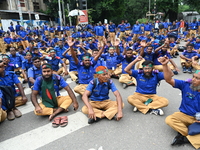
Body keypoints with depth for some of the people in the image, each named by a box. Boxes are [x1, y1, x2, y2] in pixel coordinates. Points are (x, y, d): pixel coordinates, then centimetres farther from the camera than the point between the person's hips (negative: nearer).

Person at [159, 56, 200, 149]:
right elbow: (169, 80, -12)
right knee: (169, 120, -25)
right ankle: (192, 136, -22)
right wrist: (165, 65, -25)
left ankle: (185, 138, -22)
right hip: (184, 115, 1)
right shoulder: (186, 85, -4)